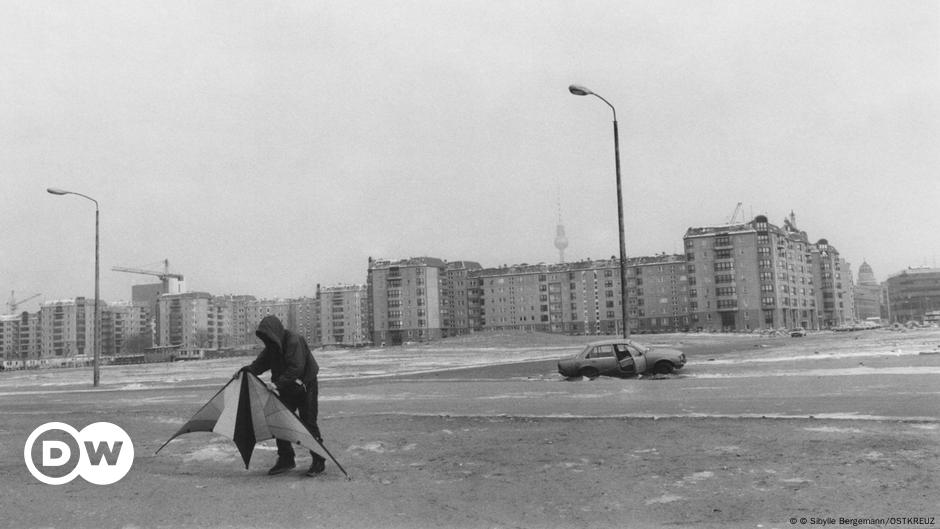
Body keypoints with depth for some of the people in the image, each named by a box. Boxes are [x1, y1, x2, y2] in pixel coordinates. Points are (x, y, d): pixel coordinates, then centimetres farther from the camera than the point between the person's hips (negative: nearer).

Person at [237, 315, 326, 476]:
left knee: (308, 423, -6)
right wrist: (247, 369, -17)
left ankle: (319, 461, 5)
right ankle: (286, 459, 16)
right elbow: (260, 363, 2)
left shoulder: (294, 340, -25)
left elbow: (296, 368, -32)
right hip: (286, 389, 8)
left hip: (304, 386, -8)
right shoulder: (271, 346, 1)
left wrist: (278, 383, -38)